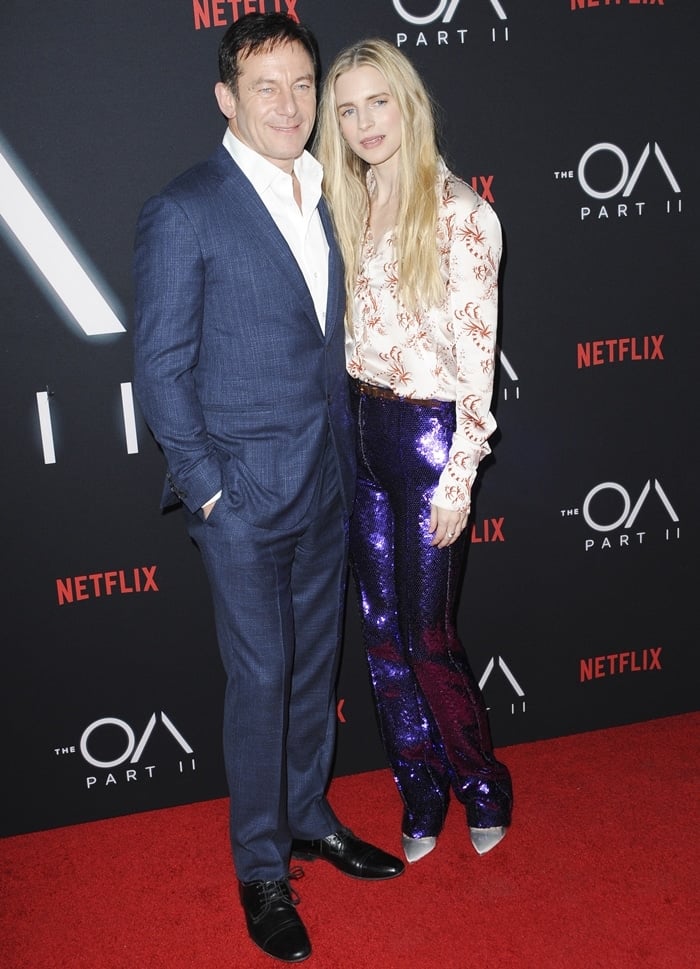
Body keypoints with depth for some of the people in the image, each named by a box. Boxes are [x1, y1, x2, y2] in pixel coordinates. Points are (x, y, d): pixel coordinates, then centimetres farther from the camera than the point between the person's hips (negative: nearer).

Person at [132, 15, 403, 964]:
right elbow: (160, 367, -11)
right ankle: (262, 869, 24)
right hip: (244, 493, -6)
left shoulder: (321, 198, 9)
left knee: (315, 664, 18)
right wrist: (207, 486, -12)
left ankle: (309, 817, 38)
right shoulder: (184, 212, -11)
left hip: (327, 483, 6)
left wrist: (345, 457, 10)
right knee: (261, 680, 4)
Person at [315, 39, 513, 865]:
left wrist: (459, 478, -14)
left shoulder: (461, 214, -12)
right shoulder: (348, 207, 7)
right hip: (360, 431, 6)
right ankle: (420, 797, 31)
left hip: (428, 436, -6)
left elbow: (476, 358, -13)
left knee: (427, 637, 4)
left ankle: (482, 785, 30)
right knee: (381, 632, 12)